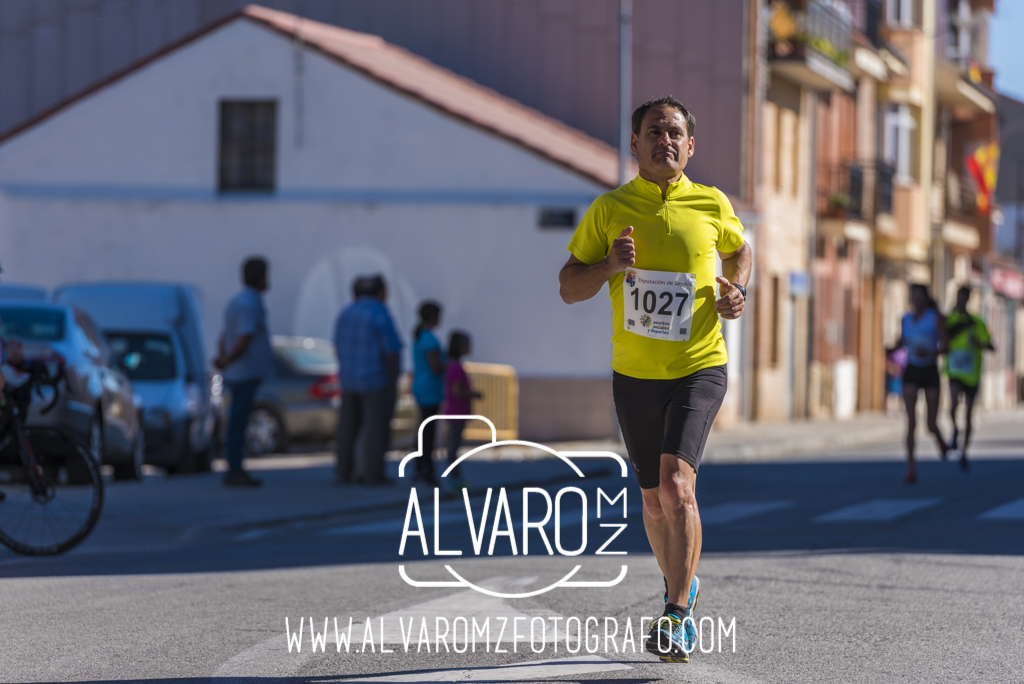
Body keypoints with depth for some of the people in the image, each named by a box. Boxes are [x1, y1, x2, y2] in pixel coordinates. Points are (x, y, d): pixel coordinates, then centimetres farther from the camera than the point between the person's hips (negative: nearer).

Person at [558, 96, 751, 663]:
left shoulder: (712, 206, 1)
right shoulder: (608, 211, 0)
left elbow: (739, 250, 22)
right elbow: (568, 288, 4)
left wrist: (737, 290, 1)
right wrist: (610, 264, -16)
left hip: (699, 368, -2)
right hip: (634, 376, 2)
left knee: (675, 483, -22)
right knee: (654, 501, 12)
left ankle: (676, 618, -21)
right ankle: (683, 590, 39)